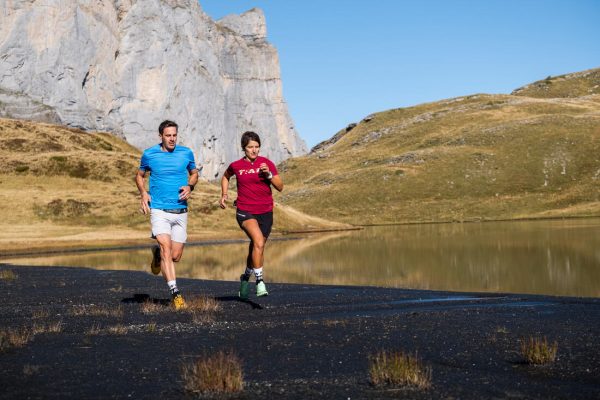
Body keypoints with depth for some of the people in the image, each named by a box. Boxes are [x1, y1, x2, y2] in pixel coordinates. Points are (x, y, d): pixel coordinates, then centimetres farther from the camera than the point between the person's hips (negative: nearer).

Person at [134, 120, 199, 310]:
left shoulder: (186, 153, 4)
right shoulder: (149, 154, 1)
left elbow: (194, 173, 20)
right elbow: (140, 175, 17)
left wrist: (189, 186, -2)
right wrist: (143, 193, -2)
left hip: (180, 211, 2)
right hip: (159, 209, -2)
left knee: (176, 256, 5)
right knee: (166, 248, -20)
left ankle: (157, 254, 40)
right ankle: (175, 292, -19)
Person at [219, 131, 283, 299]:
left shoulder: (267, 163, 0)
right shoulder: (236, 166, 1)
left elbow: (280, 187, -3)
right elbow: (226, 176, 25)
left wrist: (269, 174, -18)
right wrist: (224, 194, 14)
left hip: (265, 212, 2)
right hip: (245, 212, -2)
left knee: (257, 248, 13)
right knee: (259, 242, -26)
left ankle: (246, 277, 40)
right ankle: (260, 281, -19)